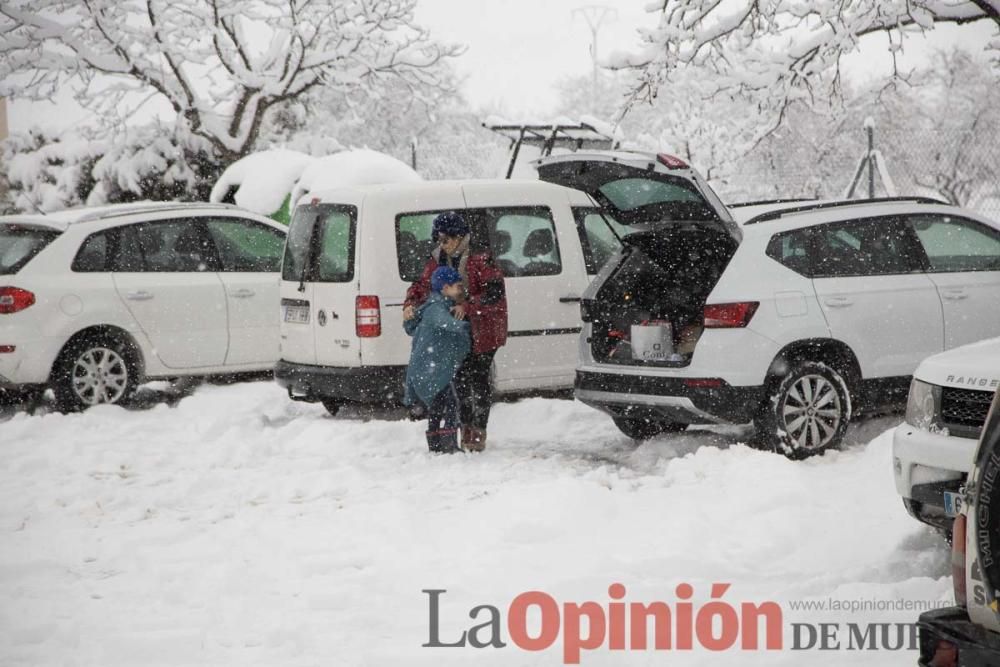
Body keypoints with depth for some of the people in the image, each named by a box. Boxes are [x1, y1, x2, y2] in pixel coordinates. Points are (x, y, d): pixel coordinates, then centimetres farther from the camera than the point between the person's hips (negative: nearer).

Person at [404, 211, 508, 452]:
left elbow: (495, 293, -23)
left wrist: (468, 306, -33)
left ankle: (478, 432, 5)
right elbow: (422, 284, 7)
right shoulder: (438, 260, 3)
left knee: (479, 378, -2)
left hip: (483, 329, -6)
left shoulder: (480, 258, -18)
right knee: (461, 378, 9)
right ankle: (467, 429, 20)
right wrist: (410, 304, -13)